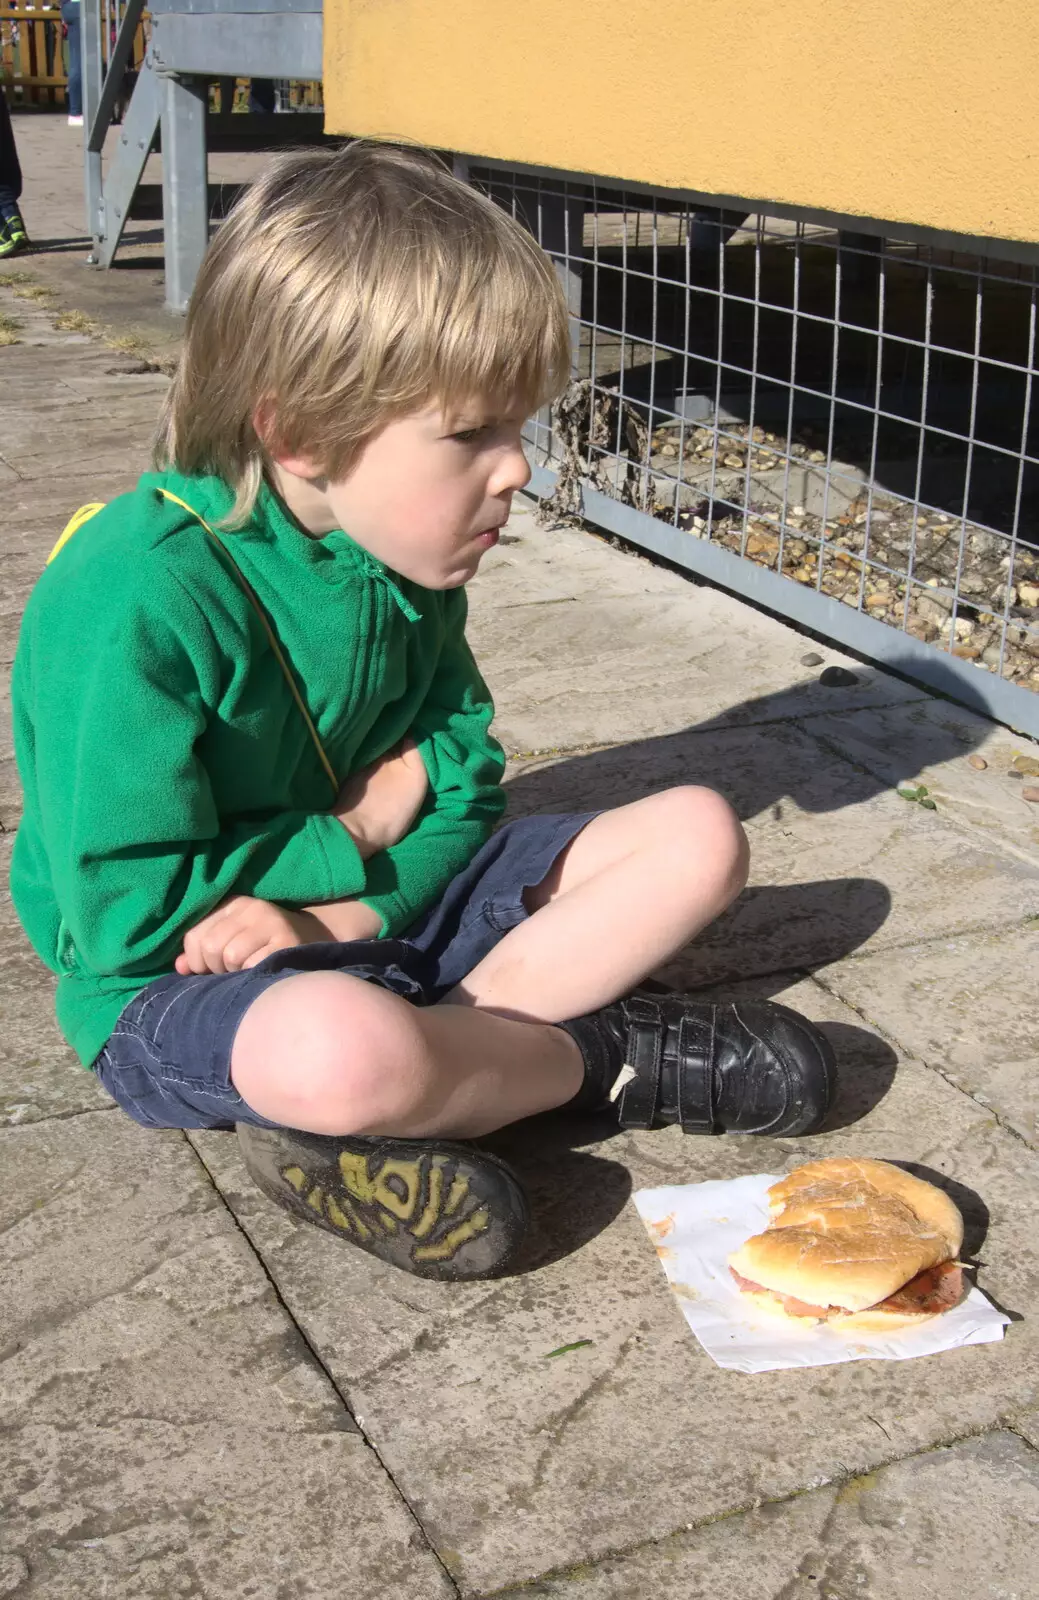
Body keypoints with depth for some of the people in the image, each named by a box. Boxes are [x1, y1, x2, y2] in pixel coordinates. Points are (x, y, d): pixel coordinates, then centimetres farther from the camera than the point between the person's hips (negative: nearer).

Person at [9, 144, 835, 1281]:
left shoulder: (405, 552, -2)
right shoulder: (135, 604, -25)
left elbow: (462, 761, 4)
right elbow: (128, 910, -23)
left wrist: (346, 902, -15)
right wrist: (356, 843, -14)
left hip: (387, 894, 8)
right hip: (178, 978, -7)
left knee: (697, 838, -2)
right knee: (338, 1049, -43)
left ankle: (397, 1102, -16)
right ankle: (604, 1059, -10)